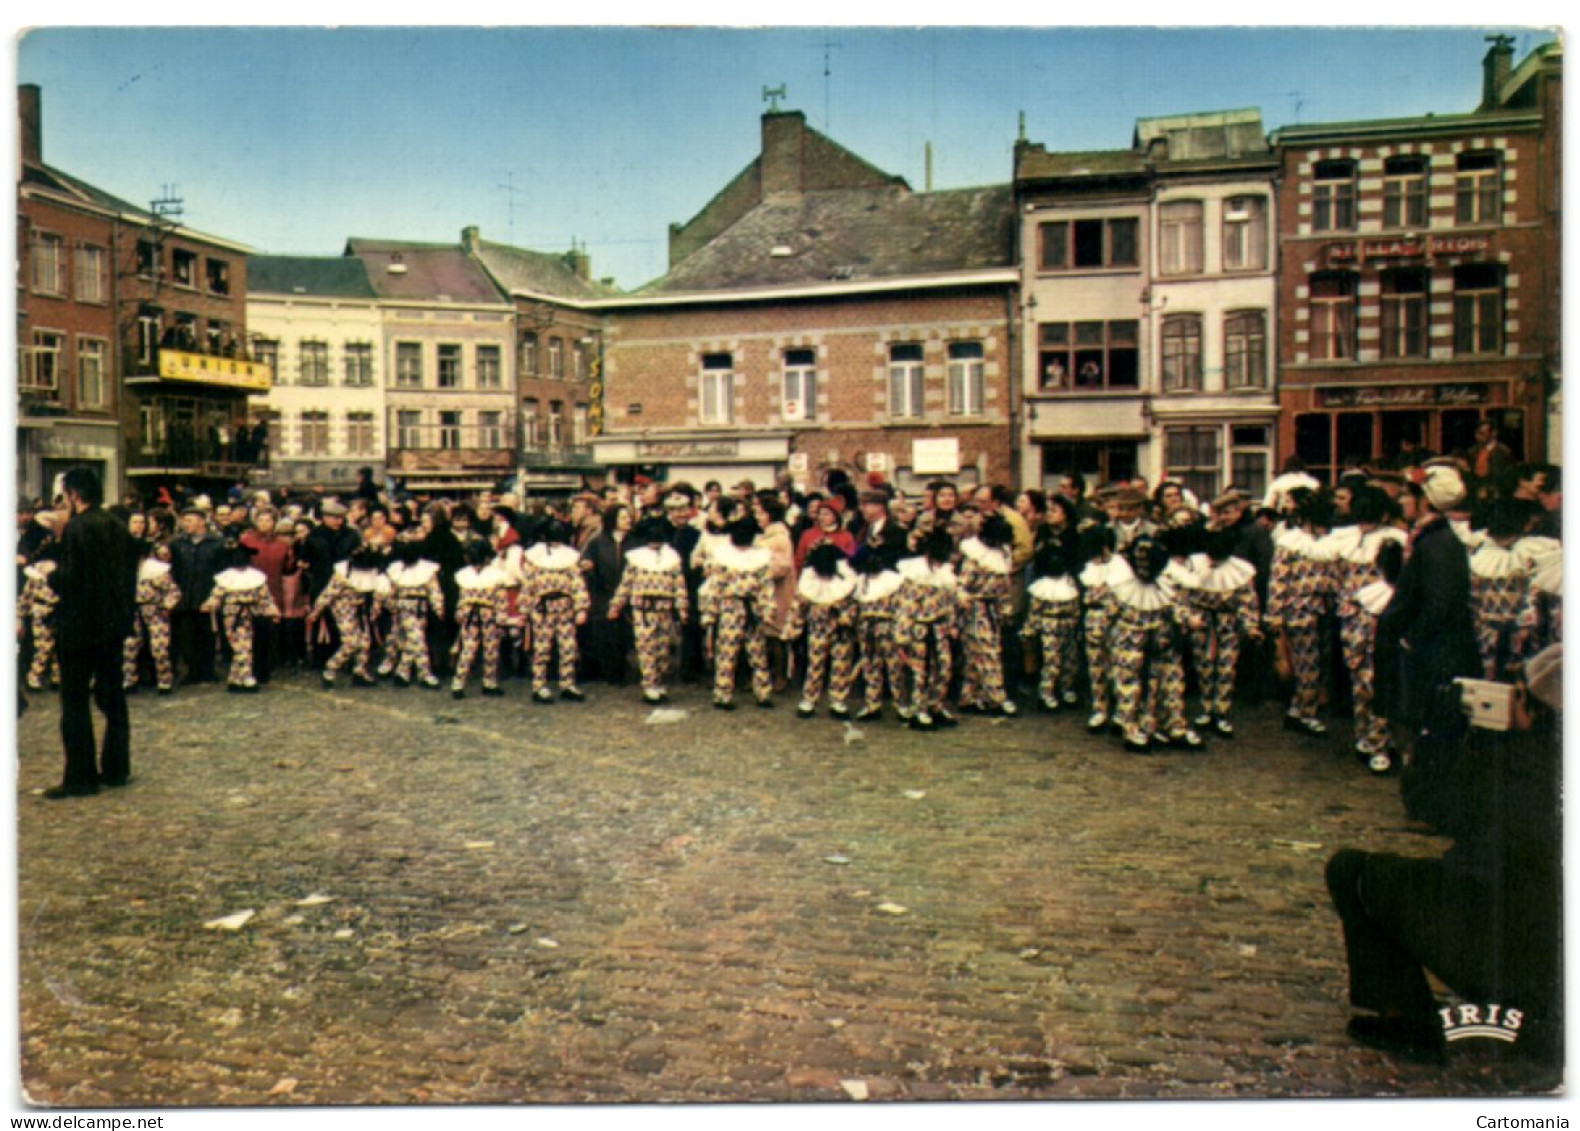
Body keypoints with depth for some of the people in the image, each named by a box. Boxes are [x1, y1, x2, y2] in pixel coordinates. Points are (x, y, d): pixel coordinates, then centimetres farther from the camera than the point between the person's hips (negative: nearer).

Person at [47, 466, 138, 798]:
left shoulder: (75, 528, -15)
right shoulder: (118, 528, 7)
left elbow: (69, 579, -20)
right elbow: (130, 576, 10)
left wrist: (50, 577, 1)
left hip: (81, 627, -7)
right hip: (114, 624, 7)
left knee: (75, 701, 1)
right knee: (112, 696, 14)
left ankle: (80, 777, 3)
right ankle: (115, 768, 20)